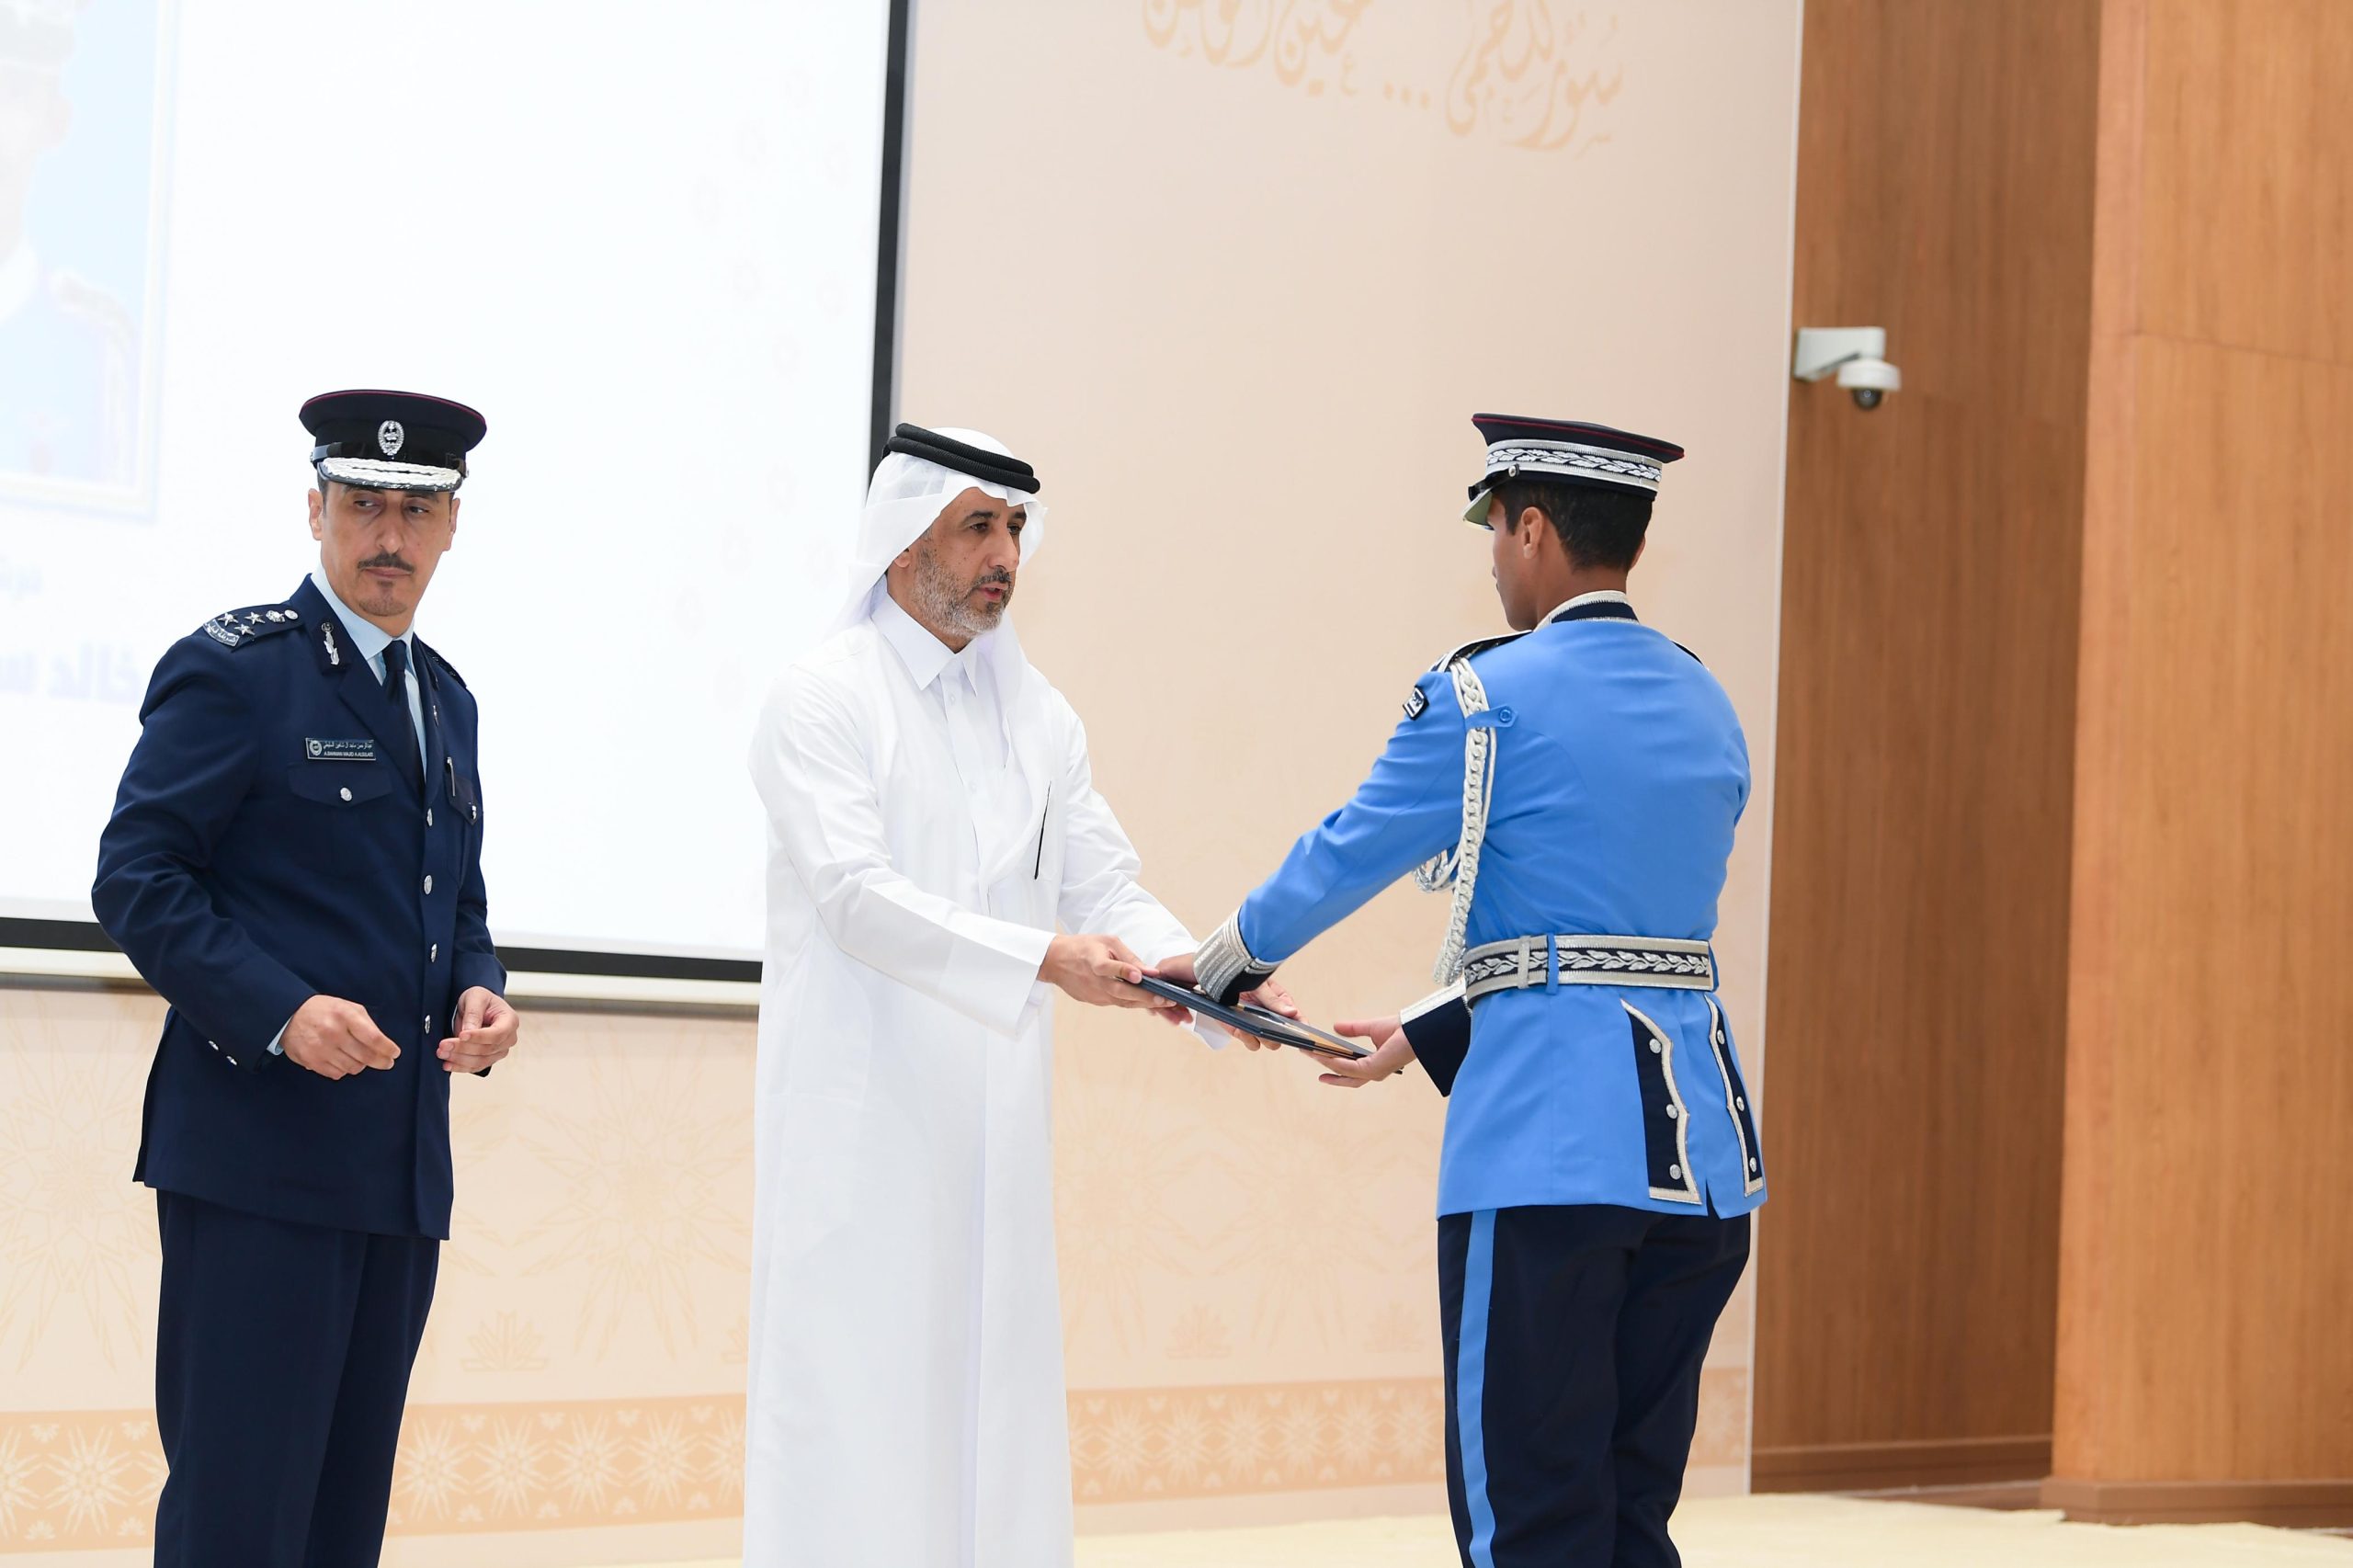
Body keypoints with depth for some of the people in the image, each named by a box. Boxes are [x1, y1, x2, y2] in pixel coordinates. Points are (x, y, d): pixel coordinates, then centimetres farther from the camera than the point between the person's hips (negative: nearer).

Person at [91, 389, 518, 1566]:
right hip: (258, 1154, -7)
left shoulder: (445, 697, 18)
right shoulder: (232, 669, -5)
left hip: (402, 1162, 7)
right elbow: (137, 880, -9)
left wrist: (478, 993, 4)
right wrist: (280, 1012, -20)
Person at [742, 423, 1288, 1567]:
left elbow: (1107, 889, 9)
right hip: (861, 1119, -6)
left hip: (992, 1124, 6)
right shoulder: (825, 700, -6)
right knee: (854, 1412, -6)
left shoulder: (1039, 719, 14)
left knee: (992, 1413, 4)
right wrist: (1045, 958, -29)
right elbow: (855, 895, -18)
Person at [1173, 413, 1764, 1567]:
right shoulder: (1706, 707, 15)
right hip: (1700, 1140, 7)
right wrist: (1425, 1033, 27)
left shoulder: (1490, 696, -7)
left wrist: (1225, 962, 22)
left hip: (1549, 1136, -7)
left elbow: (1344, 857, 3)